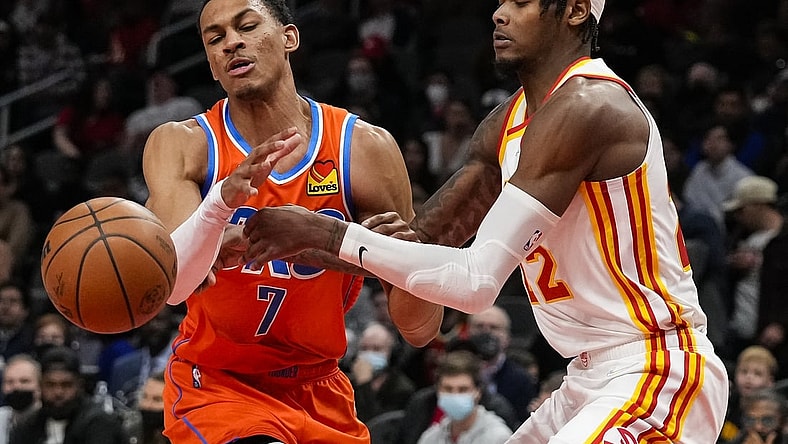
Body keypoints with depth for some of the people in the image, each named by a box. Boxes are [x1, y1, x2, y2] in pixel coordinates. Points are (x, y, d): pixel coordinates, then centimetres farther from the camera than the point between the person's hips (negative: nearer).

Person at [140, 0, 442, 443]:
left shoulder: (365, 148, -12)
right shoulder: (181, 145, -13)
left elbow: (420, 329, -11)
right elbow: (169, 284, -30)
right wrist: (223, 200, -48)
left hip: (318, 389, 3)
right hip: (215, 384, -3)